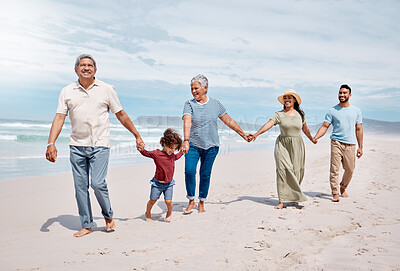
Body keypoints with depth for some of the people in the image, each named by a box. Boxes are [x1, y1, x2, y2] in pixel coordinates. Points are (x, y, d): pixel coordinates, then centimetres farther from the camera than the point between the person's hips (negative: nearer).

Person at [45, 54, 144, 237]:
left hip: (100, 145, -2)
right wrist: (51, 143, -11)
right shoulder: (67, 92, 7)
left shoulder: (106, 90, 3)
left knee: (98, 183, -11)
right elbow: (59, 118, 1)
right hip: (76, 146, 3)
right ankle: (86, 225, 17)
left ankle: (108, 216, 15)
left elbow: (121, 115, 9)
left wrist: (137, 136, 11)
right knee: (80, 186, 4)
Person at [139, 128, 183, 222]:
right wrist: (141, 149, -35)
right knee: (152, 200, 8)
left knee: (168, 201, -7)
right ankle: (148, 212, 38)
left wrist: (182, 151, 23)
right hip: (157, 183, -3)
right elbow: (146, 153, -15)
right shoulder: (156, 153, -14)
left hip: (169, 183, 3)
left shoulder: (172, 155, 4)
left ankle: (169, 213, 24)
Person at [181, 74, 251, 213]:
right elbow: (187, 122, -20)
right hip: (193, 145, -1)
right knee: (189, 171, -12)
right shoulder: (189, 104, -4)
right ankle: (191, 201, 9)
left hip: (211, 146, 1)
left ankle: (201, 203, 20)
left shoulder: (215, 104, 2)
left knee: (205, 175, 3)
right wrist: (186, 141, -35)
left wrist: (243, 134, 18)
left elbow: (229, 121, 12)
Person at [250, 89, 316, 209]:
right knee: (283, 170, -10)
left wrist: (312, 139, 37)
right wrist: (256, 134, -31)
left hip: (297, 146, 3)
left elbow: (305, 129, 24)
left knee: (296, 172, 2)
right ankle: (282, 201, -7)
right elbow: (268, 124, -15)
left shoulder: (300, 114, 9)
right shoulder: (278, 115, 0)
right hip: (282, 145, -2)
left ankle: (294, 195, 26)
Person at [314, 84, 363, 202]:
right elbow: (324, 126, 1)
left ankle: (343, 188, 31)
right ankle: (335, 193, -1)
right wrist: (315, 138, -16)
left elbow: (359, 129, 12)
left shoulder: (356, 111, 11)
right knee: (334, 169, -9)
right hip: (336, 142, -2)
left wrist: (360, 147, 9)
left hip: (350, 144, 2)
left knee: (350, 169, 6)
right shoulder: (332, 111, 5)